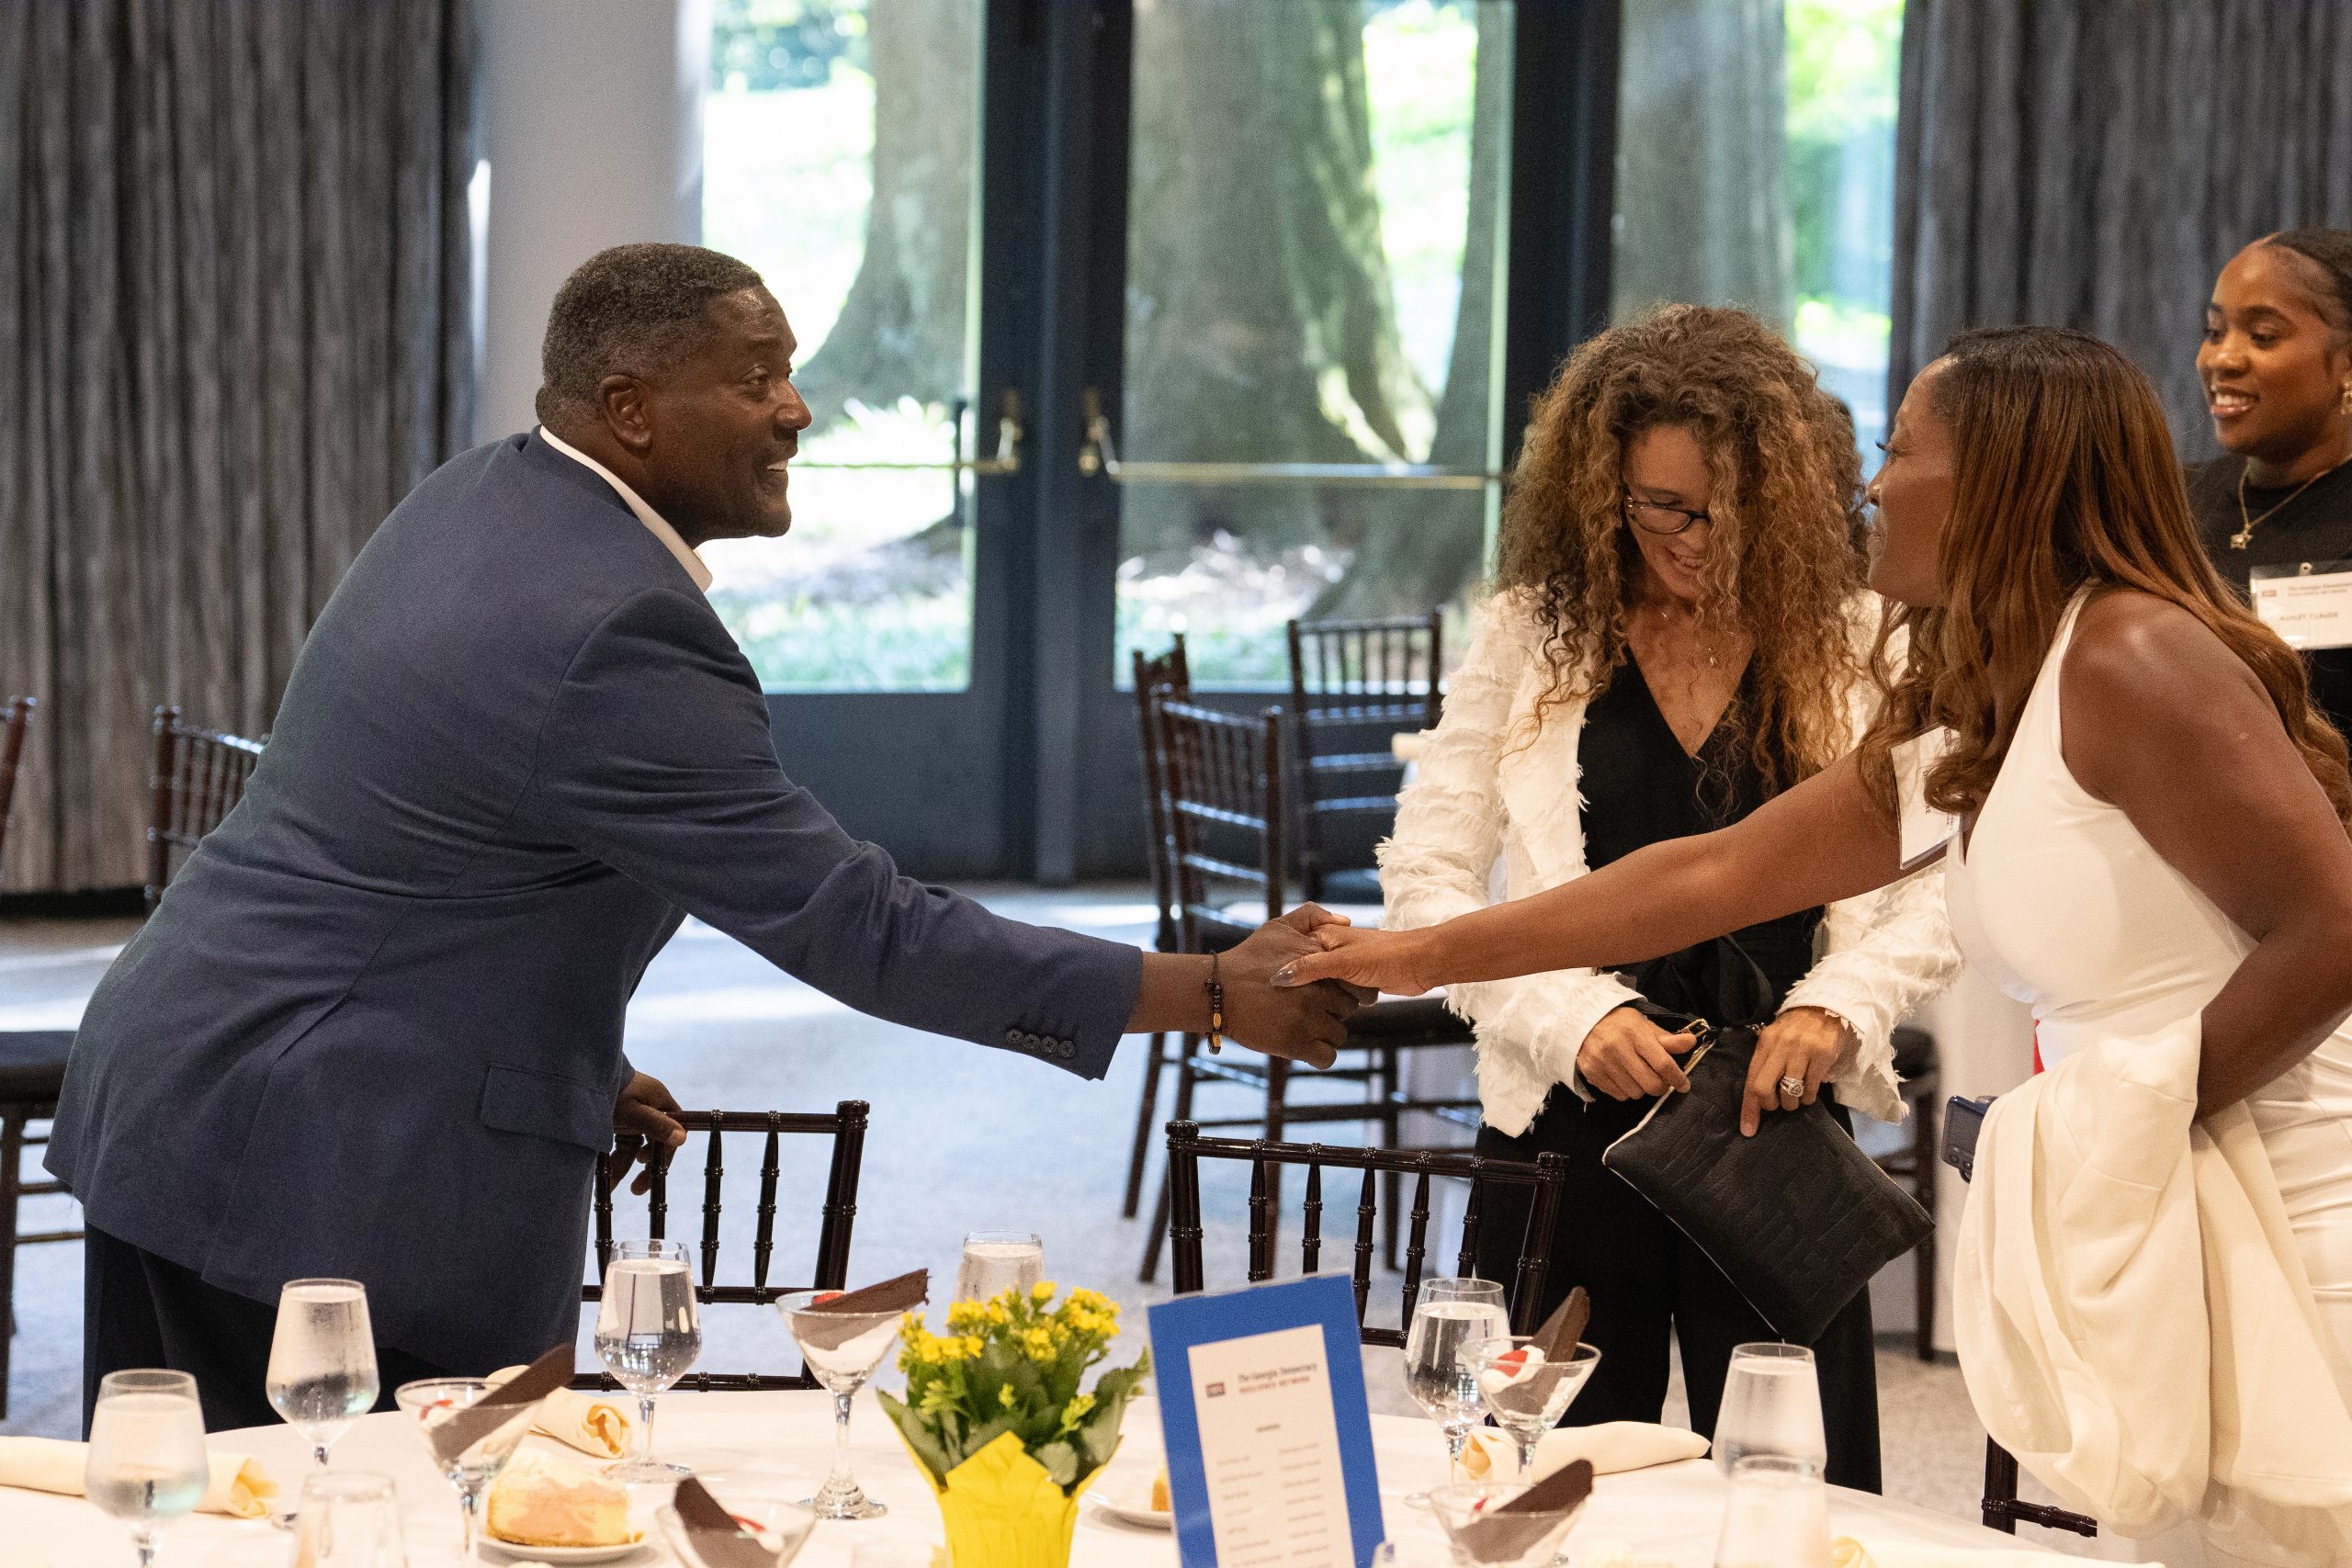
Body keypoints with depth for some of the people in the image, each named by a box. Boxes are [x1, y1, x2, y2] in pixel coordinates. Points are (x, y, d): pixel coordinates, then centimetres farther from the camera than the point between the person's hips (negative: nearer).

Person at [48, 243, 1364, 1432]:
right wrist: (1215, 994, -16)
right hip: (338, 1175, -10)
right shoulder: (621, 634, -21)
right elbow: (856, 928, -19)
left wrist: (577, 1056, 23)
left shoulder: (473, 499, 9)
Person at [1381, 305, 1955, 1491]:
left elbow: (1932, 888, 1)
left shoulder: (1855, 645, 2)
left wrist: (1840, 1006, -17)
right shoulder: (1532, 634, 1)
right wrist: (1574, 1017, -15)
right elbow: (1424, 881, -2)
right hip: (1567, 1129, 0)